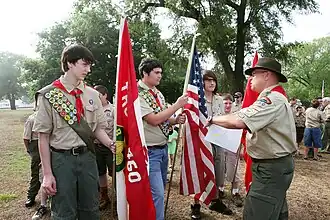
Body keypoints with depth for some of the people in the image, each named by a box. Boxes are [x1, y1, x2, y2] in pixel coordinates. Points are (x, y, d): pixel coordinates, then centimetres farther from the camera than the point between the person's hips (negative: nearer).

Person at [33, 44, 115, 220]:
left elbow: (98, 128, 9)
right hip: (62, 159, -3)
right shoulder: (49, 95, -8)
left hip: (87, 157, 4)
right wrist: (47, 174, -7)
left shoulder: (92, 95, 4)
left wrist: (111, 144, -11)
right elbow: (43, 137, -6)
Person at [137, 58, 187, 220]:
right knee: (157, 193, -8)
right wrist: (177, 105, -19)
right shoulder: (138, 94, -17)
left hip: (163, 148, 9)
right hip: (150, 151, -9)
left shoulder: (158, 93, 10)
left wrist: (176, 120, -5)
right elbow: (154, 120, -24)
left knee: (160, 189, 21)